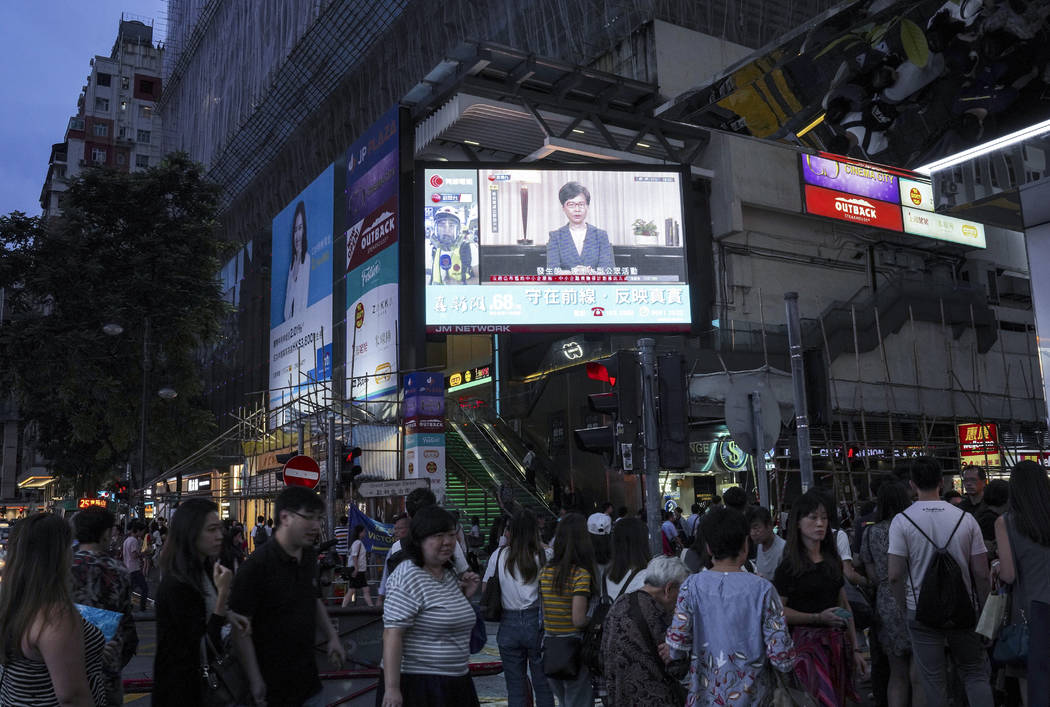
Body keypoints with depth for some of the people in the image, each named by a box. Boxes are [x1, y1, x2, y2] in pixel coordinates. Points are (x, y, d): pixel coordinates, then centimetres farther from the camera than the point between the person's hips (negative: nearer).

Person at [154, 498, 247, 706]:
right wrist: (223, 593, -27)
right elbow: (207, 644, -23)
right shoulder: (176, 585, -24)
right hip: (182, 683, -8)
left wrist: (229, 615, -3)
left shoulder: (206, 570, 3)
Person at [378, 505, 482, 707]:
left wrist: (465, 595, 4)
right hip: (417, 683, -8)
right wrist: (391, 689, -26)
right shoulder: (408, 577, -17)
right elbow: (392, 634, -22)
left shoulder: (449, 574, 9)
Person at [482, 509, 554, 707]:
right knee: (543, 686, 10)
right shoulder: (544, 555, -6)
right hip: (536, 623, -2)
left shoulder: (500, 555, 0)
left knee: (515, 689, 11)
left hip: (509, 624, 2)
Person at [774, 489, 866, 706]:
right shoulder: (789, 566, -8)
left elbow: (844, 605, 16)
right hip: (806, 642, -6)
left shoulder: (833, 560, 13)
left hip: (836, 643, 6)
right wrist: (819, 618, -17)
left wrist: (855, 648, 13)